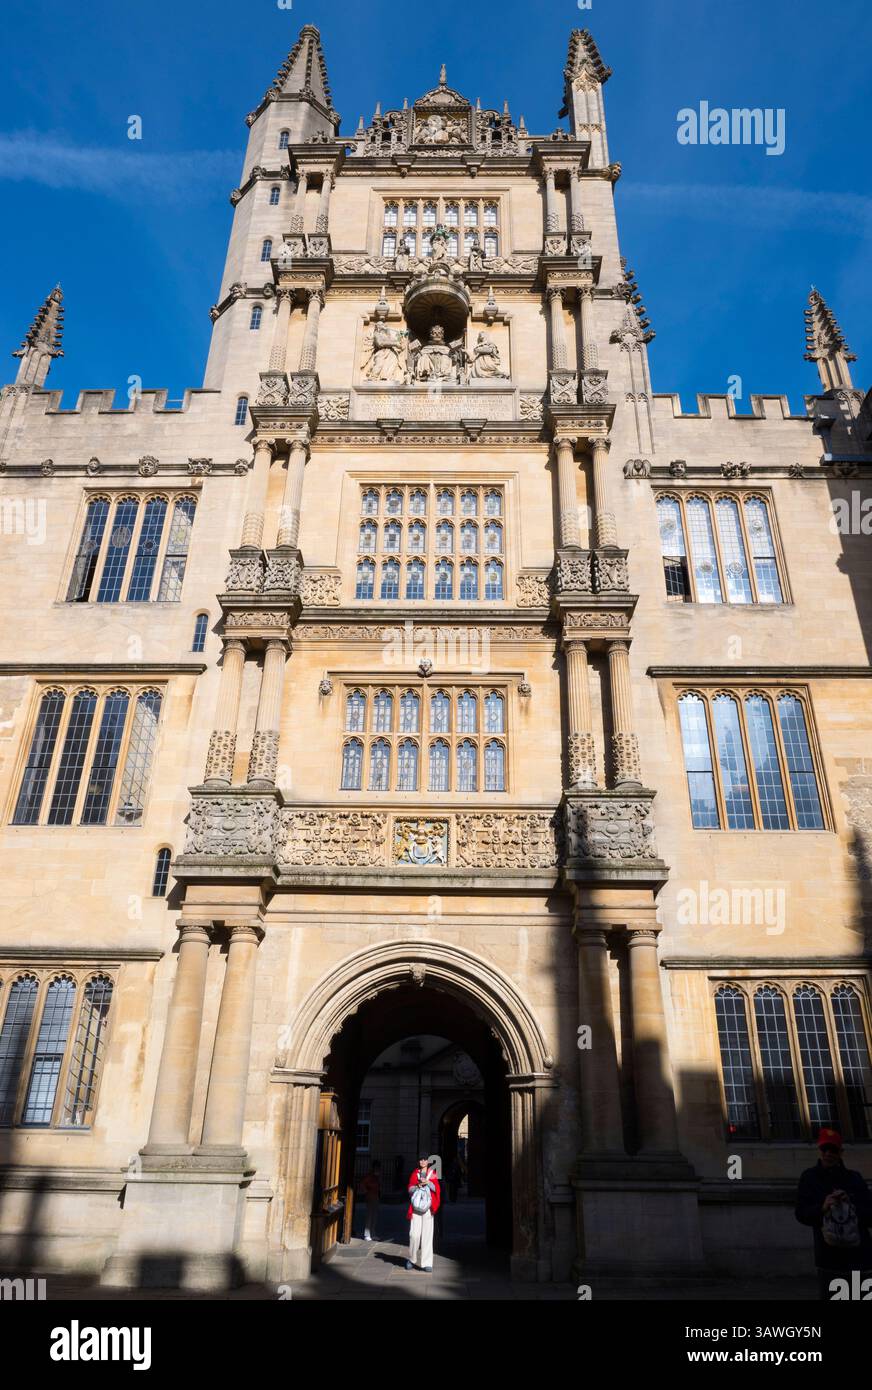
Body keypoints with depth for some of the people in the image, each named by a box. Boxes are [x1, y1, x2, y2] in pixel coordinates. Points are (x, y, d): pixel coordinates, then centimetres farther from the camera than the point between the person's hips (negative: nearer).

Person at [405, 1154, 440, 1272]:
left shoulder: (432, 1174, 10)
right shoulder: (414, 1174, 13)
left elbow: (436, 1188, 3)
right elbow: (410, 1189, 8)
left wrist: (427, 1182, -12)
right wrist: (418, 1186, -10)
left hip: (428, 1206, -1)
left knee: (427, 1234, -6)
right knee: (414, 1234, -6)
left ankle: (427, 1263, -1)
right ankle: (412, 1259, 14)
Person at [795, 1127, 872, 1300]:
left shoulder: (854, 1178, 7)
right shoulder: (809, 1177, 5)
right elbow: (801, 1213, -1)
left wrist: (852, 1206, -15)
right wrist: (822, 1208, -18)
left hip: (858, 1256, 1)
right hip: (828, 1259, -1)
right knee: (829, 1295, -5)